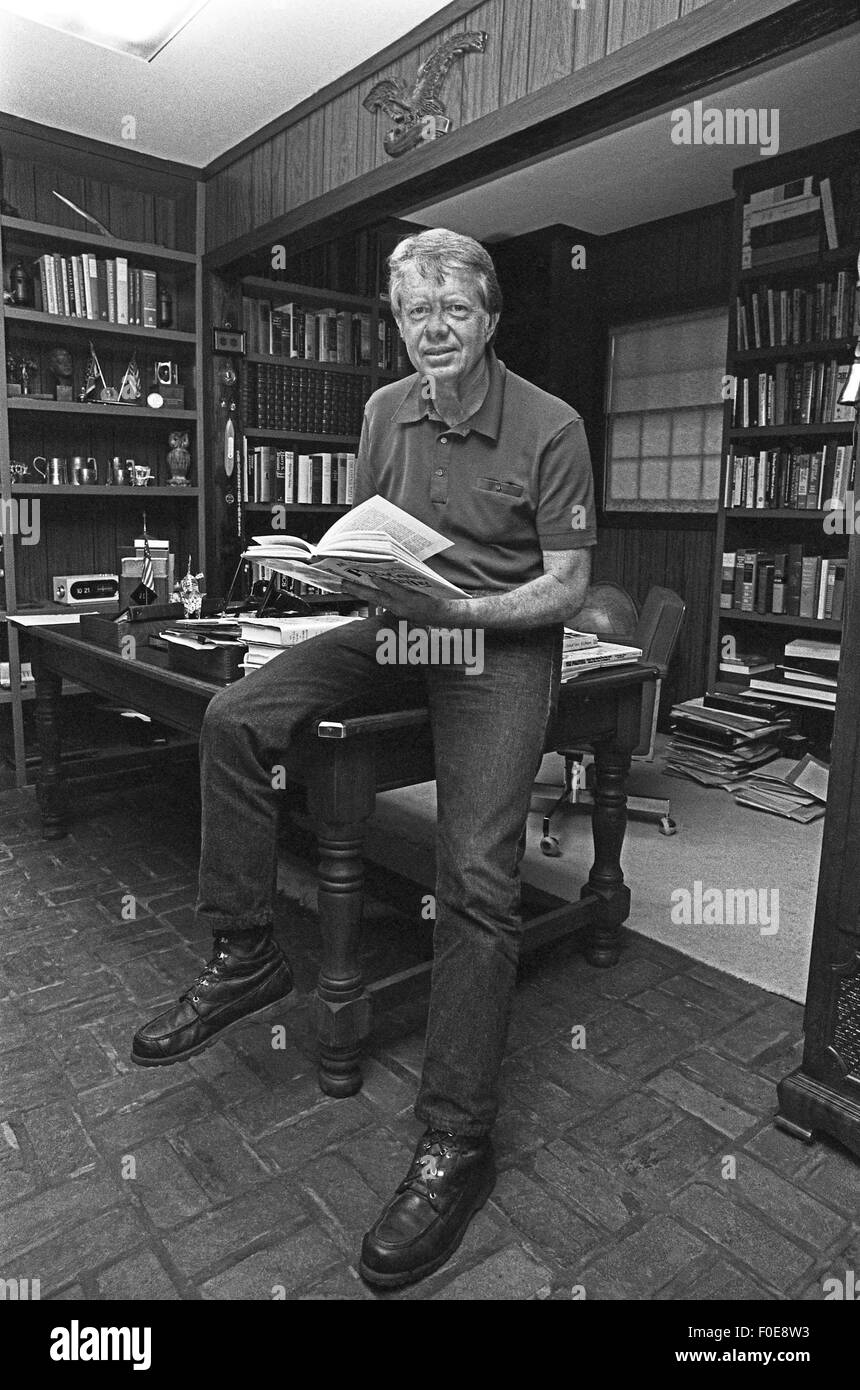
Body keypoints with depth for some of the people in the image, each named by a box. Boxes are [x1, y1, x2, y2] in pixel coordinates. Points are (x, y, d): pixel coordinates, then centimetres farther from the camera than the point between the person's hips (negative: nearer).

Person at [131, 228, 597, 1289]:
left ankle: (455, 1142, -7)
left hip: (504, 641, -5)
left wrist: (455, 607, -23)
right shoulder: (386, 411, 9)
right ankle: (243, 956, 0)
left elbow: (567, 586, -8)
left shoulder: (550, 427, -7)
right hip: (397, 623, 5)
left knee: (477, 879, -20)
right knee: (235, 718, -15)